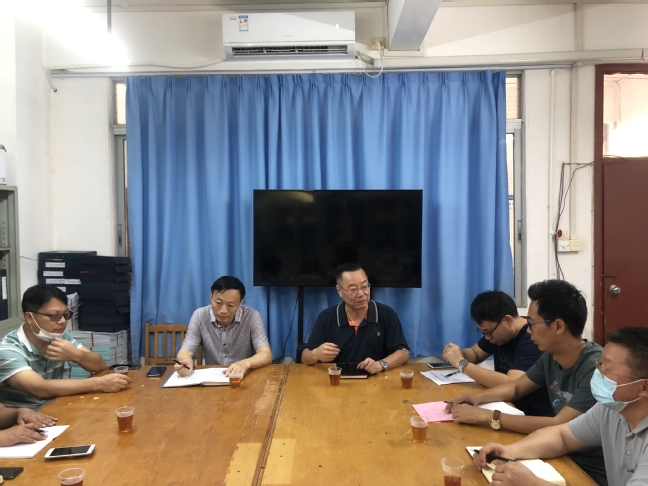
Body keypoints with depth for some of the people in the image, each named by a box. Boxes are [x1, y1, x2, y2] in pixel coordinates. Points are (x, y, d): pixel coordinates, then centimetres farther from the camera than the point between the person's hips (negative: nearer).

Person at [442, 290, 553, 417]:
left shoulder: (532, 340, -25)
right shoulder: (495, 331, 0)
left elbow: (510, 385, -35)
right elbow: (475, 353, 15)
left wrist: (462, 363, -27)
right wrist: (459, 354, -9)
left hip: (536, 418, -7)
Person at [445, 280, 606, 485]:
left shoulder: (596, 367, -26)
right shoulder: (551, 357, -1)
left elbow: (559, 426, -29)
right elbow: (516, 387, 14)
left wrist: (487, 416, -27)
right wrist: (474, 398, -3)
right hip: (562, 454, 7)